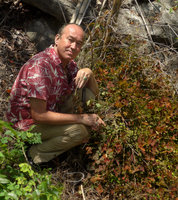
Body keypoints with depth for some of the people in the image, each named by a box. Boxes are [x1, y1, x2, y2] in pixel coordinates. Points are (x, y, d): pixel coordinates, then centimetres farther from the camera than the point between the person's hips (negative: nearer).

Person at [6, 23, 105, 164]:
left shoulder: (68, 62, -2)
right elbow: (39, 115, -31)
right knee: (79, 131, -26)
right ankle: (36, 154, -5)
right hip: (28, 122, -8)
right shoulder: (40, 66, -30)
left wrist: (88, 73, -18)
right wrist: (81, 118, -26)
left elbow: (94, 92, 5)